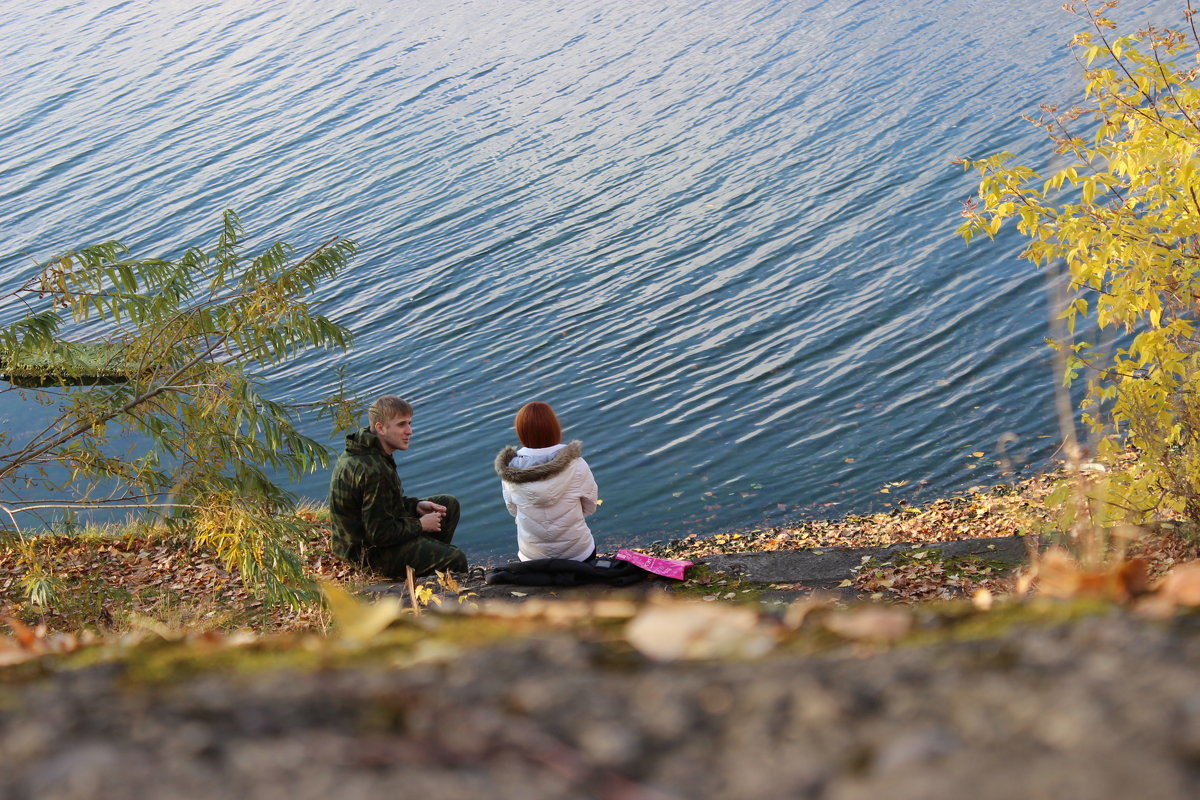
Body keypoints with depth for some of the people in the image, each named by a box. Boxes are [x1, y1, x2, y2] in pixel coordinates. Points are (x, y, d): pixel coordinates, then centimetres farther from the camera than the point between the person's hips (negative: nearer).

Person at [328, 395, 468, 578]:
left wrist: (416, 506, 2)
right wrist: (420, 525, -14)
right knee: (457, 560, -16)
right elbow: (380, 534, -28)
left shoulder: (364, 453, 2)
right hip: (370, 552, -10)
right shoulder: (373, 471, -31)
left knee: (449, 504, 14)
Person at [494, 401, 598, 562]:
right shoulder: (576, 465, -21)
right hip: (578, 554, -1)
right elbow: (589, 507, -6)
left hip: (531, 557, 2)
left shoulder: (509, 470, -16)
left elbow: (513, 511, 0)